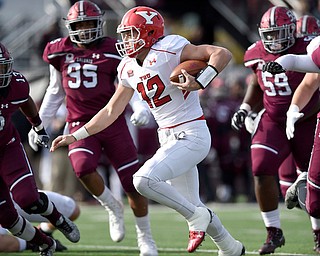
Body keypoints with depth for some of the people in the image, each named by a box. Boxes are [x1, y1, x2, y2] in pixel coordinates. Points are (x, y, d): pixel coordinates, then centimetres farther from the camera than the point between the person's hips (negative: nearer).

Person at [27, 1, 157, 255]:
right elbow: (55, 92, 19)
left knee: (132, 182, -1)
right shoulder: (60, 52, 6)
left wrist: (141, 108, -24)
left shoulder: (112, 51, -5)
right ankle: (113, 208, 1)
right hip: (81, 126, 2)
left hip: (113, 122, -1)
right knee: (83, 168, -28)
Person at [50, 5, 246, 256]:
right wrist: (75, 136, 13)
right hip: (169, 139, 9)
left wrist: (199, 83, -30)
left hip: (191, 136, -9)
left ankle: (196, 216, -5)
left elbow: (223, 54, -20)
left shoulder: (168, 50, -16)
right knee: (190, 205, 16)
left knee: (144, 180, -23)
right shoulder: (129, 69, 8)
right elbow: (111, 111, 16)